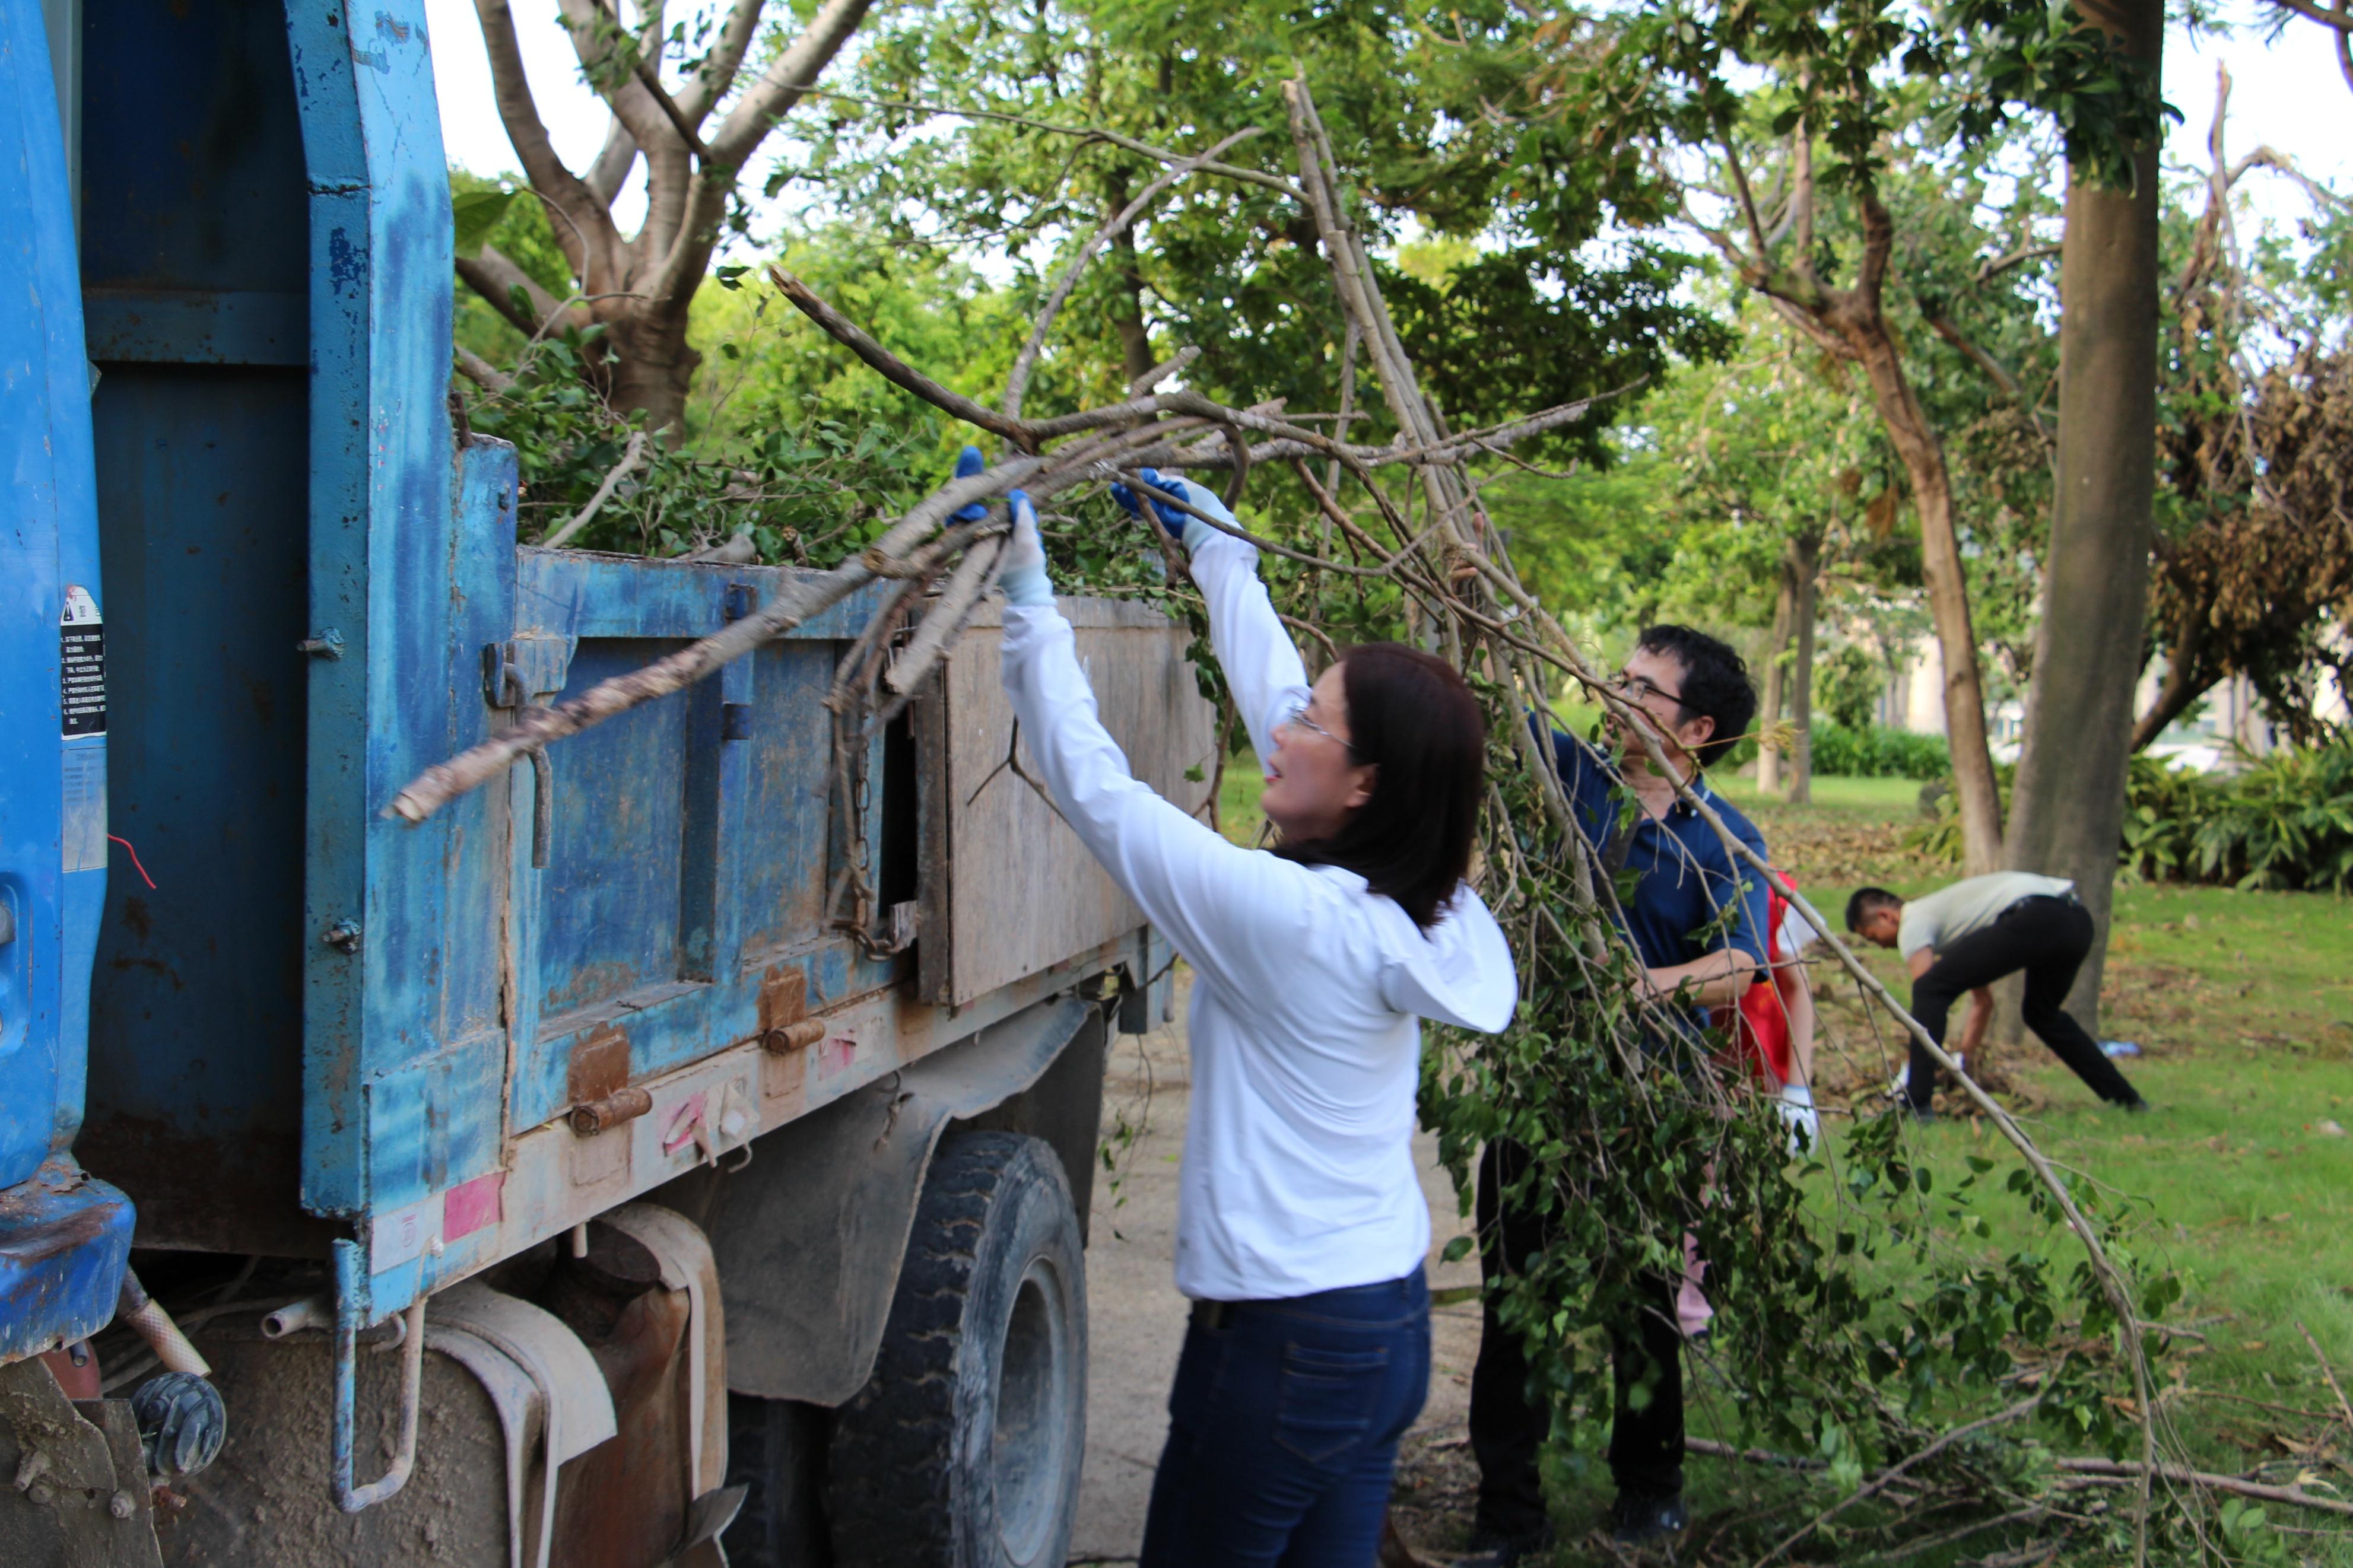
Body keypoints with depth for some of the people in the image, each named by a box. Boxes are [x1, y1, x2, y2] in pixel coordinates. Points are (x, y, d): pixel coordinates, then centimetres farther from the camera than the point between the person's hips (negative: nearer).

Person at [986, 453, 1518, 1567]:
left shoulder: (1288, 918, -21)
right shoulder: (1410, 913, 1)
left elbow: (1094, 789, -16)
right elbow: (1273, 695, 12)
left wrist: (1026, 592, -9)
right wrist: (1213, 546, 21)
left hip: (1283, 1339, -8)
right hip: (1391, 1320, 8)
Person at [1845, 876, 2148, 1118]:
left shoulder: (1913, 923, 9)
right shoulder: (1938, 911, 36)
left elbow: (1927, 998, 2)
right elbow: (1983, 1000, 42)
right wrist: (1961, 1056, 39)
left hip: (2035, 917, -10)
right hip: (2078, 920, 10)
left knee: (1930, 989, -6)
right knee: (2043, 1013, 33)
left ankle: (1916, 1105, -10)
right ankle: (2128, 1100, 37)